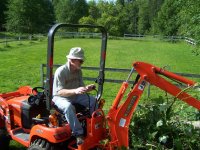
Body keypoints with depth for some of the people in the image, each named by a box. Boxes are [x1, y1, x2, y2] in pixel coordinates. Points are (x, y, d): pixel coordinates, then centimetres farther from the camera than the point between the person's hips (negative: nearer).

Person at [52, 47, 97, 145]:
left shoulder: (78, 71, 0)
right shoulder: (61, 71, -22)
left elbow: (80, 86, 5)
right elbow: (59, 92, -28)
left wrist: (86, 88, -19)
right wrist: (75, 91, -44)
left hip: (75, 95, 7)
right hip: (60, 97, -6)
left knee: (94, 101, -11)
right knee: (68, 106, -40)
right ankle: (78, 133, -30)